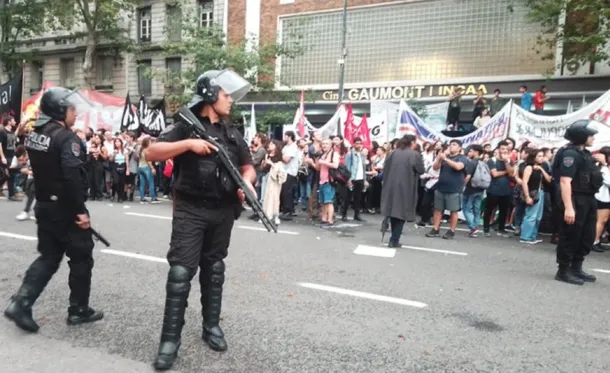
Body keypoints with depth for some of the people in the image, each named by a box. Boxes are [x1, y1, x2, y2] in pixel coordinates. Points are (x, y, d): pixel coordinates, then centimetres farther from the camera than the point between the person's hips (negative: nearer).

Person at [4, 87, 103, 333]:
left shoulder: (34, 134, 9)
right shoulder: (66, 138, -19)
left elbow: (42, 169, 16)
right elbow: (73, 177, -28)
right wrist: (81, 210, -24)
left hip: (44, 205, 8)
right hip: (65, 209, -8)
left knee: (48, 257, 17)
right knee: (81, 259, 6)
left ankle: (20, 303, 9)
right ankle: (79, 310, 16)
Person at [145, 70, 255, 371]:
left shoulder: (232, 133, 12)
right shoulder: (185, 125, -2)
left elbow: (248, 166, 17)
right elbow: (151, 154, -10)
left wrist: (247, 182, -6)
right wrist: (189, 144, -21)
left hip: (223, 212, 5)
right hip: (190, 210, -4)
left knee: (214, 270, 14)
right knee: (181, 272, -6)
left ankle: (211, 326, 27)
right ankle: (170, 339, 5)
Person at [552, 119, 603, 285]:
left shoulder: (584, 153, 16)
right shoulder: (571, 154, -16)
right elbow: (565, 181, -26)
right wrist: (568, 207, -31)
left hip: (588, 200, 10)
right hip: (576, 200, -10)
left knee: (587, 237, 16)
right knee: (570, 237, -2)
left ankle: (576, 268, 28)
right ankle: (563, 271, 9)